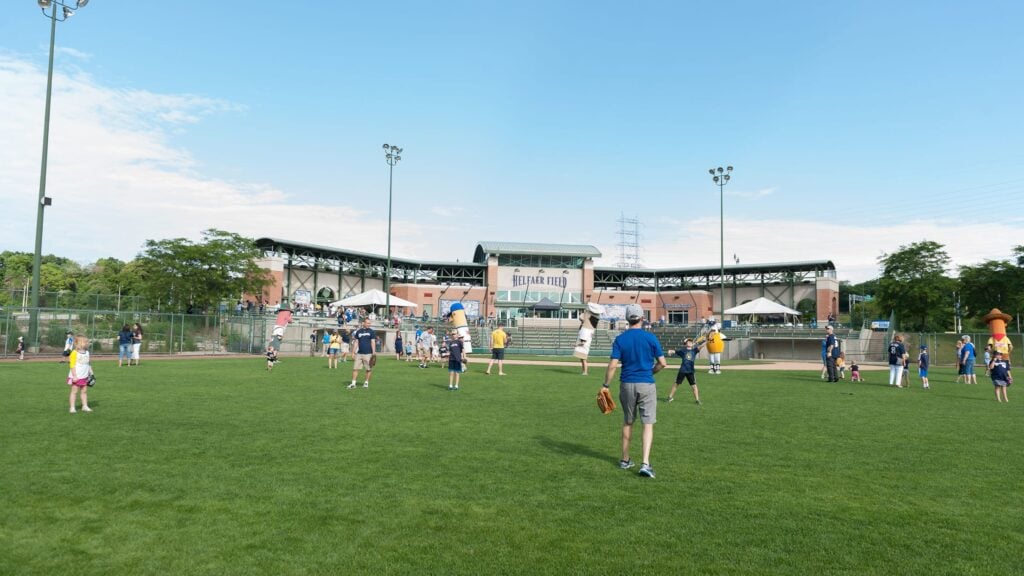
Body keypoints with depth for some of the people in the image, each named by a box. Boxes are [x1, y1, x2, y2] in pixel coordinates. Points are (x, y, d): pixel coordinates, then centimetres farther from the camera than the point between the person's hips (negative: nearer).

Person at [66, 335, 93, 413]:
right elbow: (72, 365, -14)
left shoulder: (87, 352, 10)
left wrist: (91, 373, 16)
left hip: (84, 376, 6)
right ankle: (72, 408, 7)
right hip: (76, 377, -6)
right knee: (74, 391, 1)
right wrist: (74, 376, -17)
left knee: (84, 391, 9)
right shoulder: (74, 353, -12)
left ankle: (85, 406, 14)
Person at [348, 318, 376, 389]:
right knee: (355, 368, 0)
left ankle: (366, 382, 14)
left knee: (369, 369, 1)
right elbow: (356, 342, 13)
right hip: (359, 353, 3)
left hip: (368, 354, -3)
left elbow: (373, 342, -3)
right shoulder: (358, 331, 10)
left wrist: (374, 353, -10)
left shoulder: (371, 331, 1)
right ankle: (353, 383, 5)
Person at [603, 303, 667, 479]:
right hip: (646, 385, -2)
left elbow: (613, 365, -8)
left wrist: (606, 386, -2)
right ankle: (645, 463, -11)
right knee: (648, 424, 0)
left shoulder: (620, 339, -2)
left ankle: (625, 460, 27)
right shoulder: (651, 338, -4)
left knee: (627, 423, 16)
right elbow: (662, 363, -2)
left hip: (627, 385, 2)